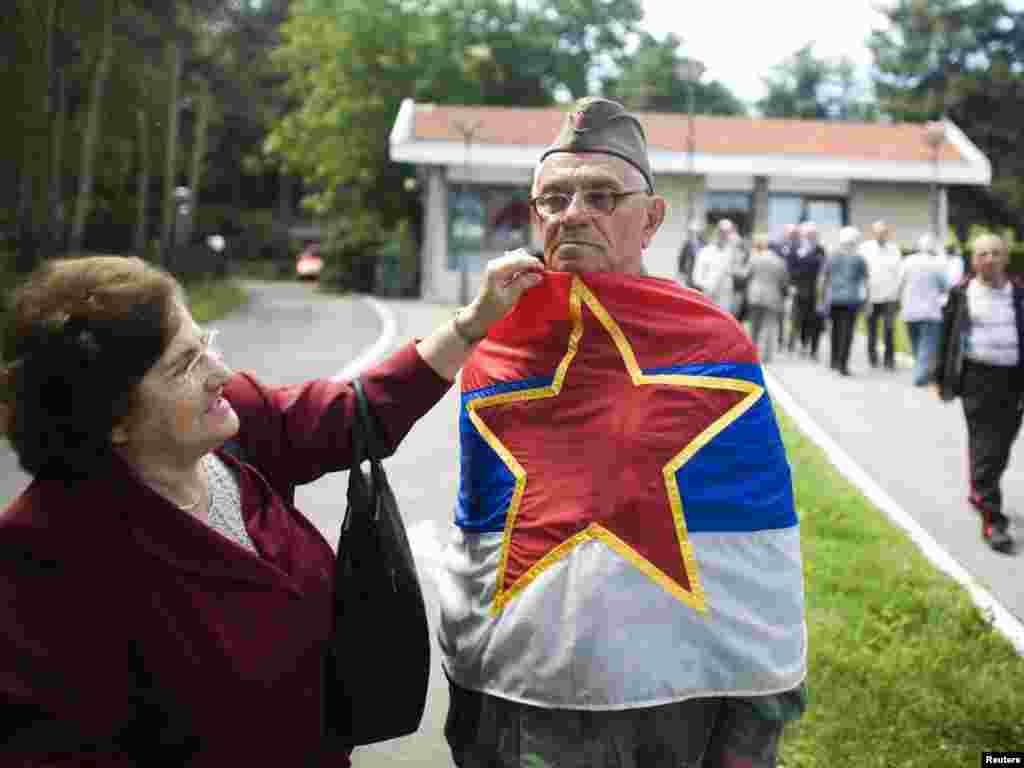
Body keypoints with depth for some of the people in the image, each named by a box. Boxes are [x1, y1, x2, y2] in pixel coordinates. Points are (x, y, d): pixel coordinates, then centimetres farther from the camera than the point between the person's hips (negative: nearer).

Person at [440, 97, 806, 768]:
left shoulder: (713, 345, -5)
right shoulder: (492, 357, 2)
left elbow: (762, 560, -4)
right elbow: (471, 548, 9)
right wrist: (467, 714, 11)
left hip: (681, 701, -1)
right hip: (522, 710, 2)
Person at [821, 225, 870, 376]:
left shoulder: (832, 257, 6)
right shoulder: (859, 259, -1)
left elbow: (824, 279, 9)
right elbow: (865, 281, -2)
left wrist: (823, 295, 19)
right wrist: (868, 299, 3)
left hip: (833, 298, 3)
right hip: (851, 299, -3)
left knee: (836, 329, 16)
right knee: (847, 330, -2)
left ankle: (835, 360, 21)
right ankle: (843, 364, -9)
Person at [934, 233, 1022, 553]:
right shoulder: (961, 294, 0)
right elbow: (947, 337, 4)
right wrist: (942, 378, 4)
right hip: (977, 377, -3)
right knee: (985, 447, -6)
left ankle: (980, 493, 39)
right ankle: (992, 520, -5)